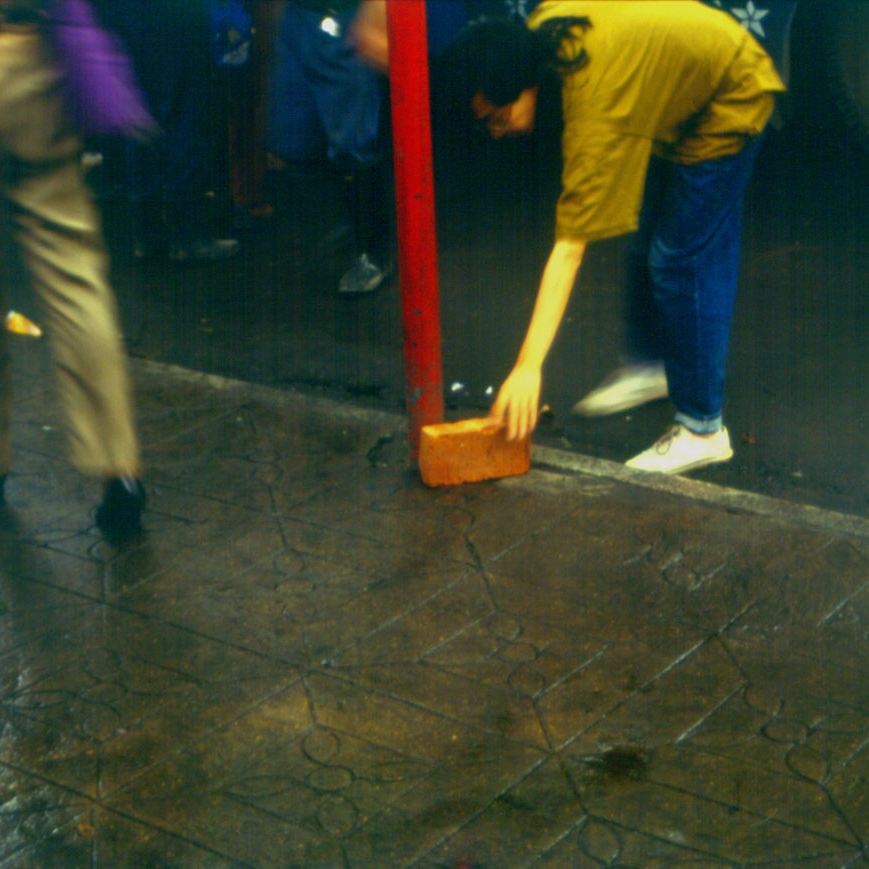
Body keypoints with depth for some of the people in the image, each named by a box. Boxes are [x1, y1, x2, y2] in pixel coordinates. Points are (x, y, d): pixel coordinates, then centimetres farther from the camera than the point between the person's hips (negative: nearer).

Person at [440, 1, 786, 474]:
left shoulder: (594, 114, -38)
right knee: (648, 236, 18)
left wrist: (528, 366, -42)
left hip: (730, 105, -9)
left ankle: (701, 429, -1)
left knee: (680, 262, -10)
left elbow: (569, 248, -41)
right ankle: (651, 363, 36)